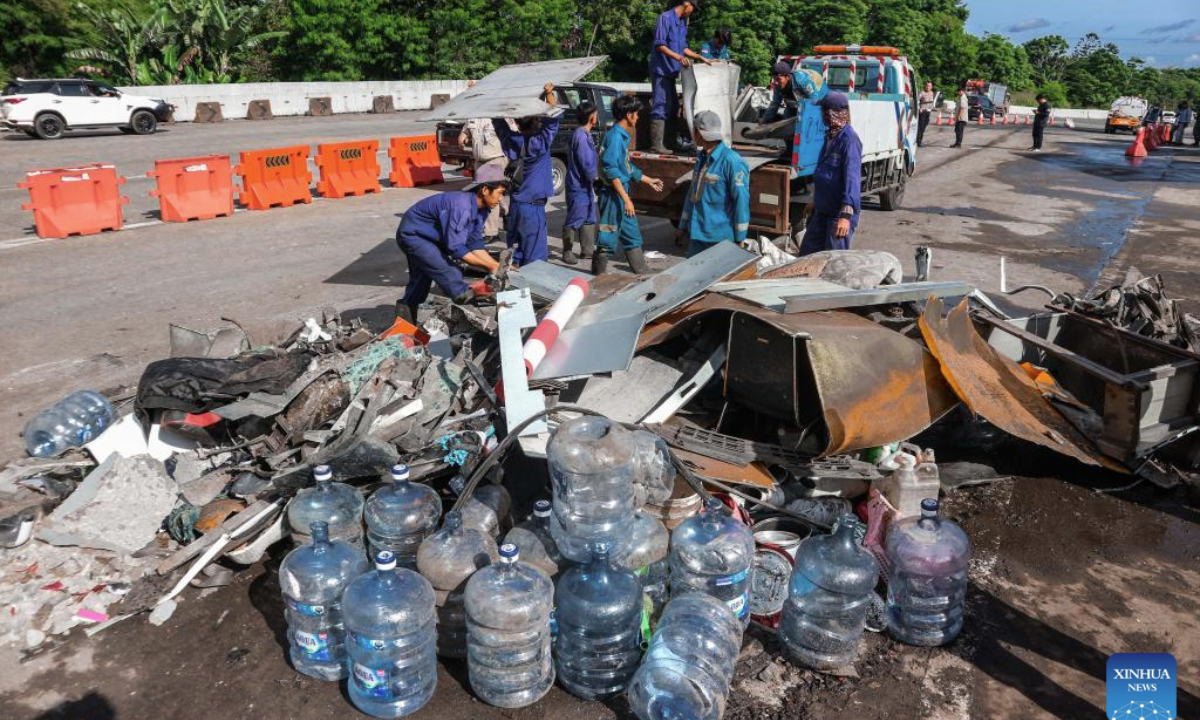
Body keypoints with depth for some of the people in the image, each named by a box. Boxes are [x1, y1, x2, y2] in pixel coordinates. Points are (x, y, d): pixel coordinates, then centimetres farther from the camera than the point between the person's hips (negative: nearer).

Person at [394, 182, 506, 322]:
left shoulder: (480, 209, -5)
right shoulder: (462, 206, -35)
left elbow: (475, 245, -2)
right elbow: (455, 248, -36)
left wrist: (497, 266, -12)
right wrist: (489, 267, -32)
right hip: (412, 234, -10)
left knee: (421, 279, 22)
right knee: (449, 273, -26)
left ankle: (405, 324, 36)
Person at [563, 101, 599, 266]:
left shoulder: (585, 134, 11)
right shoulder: (581, 136, -20)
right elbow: (587, 164, -21)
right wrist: (596, 179, -11)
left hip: (585, 185, 10)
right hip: (579, 186, -10)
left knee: (589, 218, 16)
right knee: (574, 220, -1)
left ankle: (588, 249, 25)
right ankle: (568, 252, 8)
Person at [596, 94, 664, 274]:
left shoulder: (623, 136, 13)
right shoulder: (614, 136, -17)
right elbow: (611, 170, -24)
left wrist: (649, 180, 33)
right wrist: (626, 198, -27)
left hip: (622, 195, 10)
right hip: (613, 195, -10)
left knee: (633, 237, 16)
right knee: (608, 241, -4)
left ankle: (643, 274, 26)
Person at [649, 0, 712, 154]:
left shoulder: (683, 22, 16)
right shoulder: (665, 18, -11)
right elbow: (659, 45, -18)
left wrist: (701, 58, 20)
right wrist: (679, 57, -27)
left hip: (671, 71, 9)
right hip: (661, 70, -9)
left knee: (672, 107, 11)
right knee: (660, 107, -11)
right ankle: (656, 145, -10)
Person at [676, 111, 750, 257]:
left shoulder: (731, 160, -16)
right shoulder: (702, 158, 11)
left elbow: (741, 200, -17)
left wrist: (740, 238, -16)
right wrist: (683, 226, 20)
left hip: (721, 239, -8)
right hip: (697, 234, 8)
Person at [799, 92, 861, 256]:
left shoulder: (849, 139, -18)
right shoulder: (830, 135, 11)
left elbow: (852, 177, -25)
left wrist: (846, 214, -32)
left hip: (840, 212, -9)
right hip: (823, 210, 10)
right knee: (807, 251, 17)